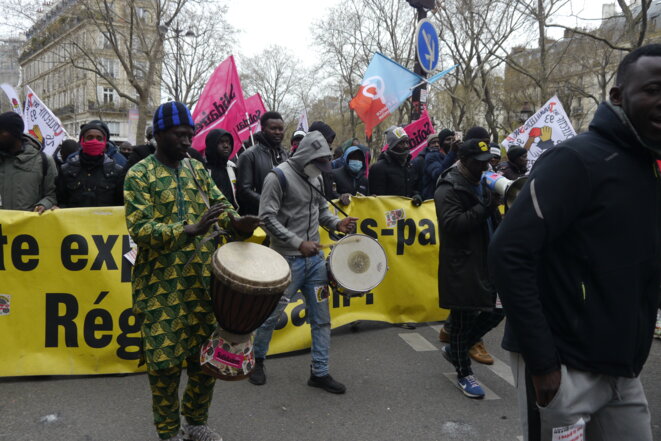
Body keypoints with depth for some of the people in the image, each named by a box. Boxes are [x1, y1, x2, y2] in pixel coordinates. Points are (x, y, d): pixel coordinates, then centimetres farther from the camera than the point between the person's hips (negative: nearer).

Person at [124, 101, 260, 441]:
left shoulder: (197, 169, 10)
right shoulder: (139, 175, -7)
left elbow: (219, 203, 6)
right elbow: (139, 229, -17)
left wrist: (236, 222, -17)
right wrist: (190, 229, -29)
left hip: (202, 279, 5)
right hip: (161, 285, -5)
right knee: (165, 359, 4)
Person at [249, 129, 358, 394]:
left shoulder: (315, 177, 10)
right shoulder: (279, 177, -12)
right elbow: (268, 218, -17)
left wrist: (337, 223, -1)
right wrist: (298, 243, -22)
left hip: (315, 258, 7)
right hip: (288, 260, -7)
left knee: (321, 317, 8)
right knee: (272, 314, 7)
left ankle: (320, 373, 20)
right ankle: (257, 359, 32)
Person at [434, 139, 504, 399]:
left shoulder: (483, 184, 16)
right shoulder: (448, 189, -11)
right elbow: (453, 224, -24)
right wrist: (486, 205, -22)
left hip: (487, 262, 9)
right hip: (462, 267, -8)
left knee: (497, 310, 10)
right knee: (463, 318, 1)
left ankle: (454, 349, 30)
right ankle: (464, 374, 18)